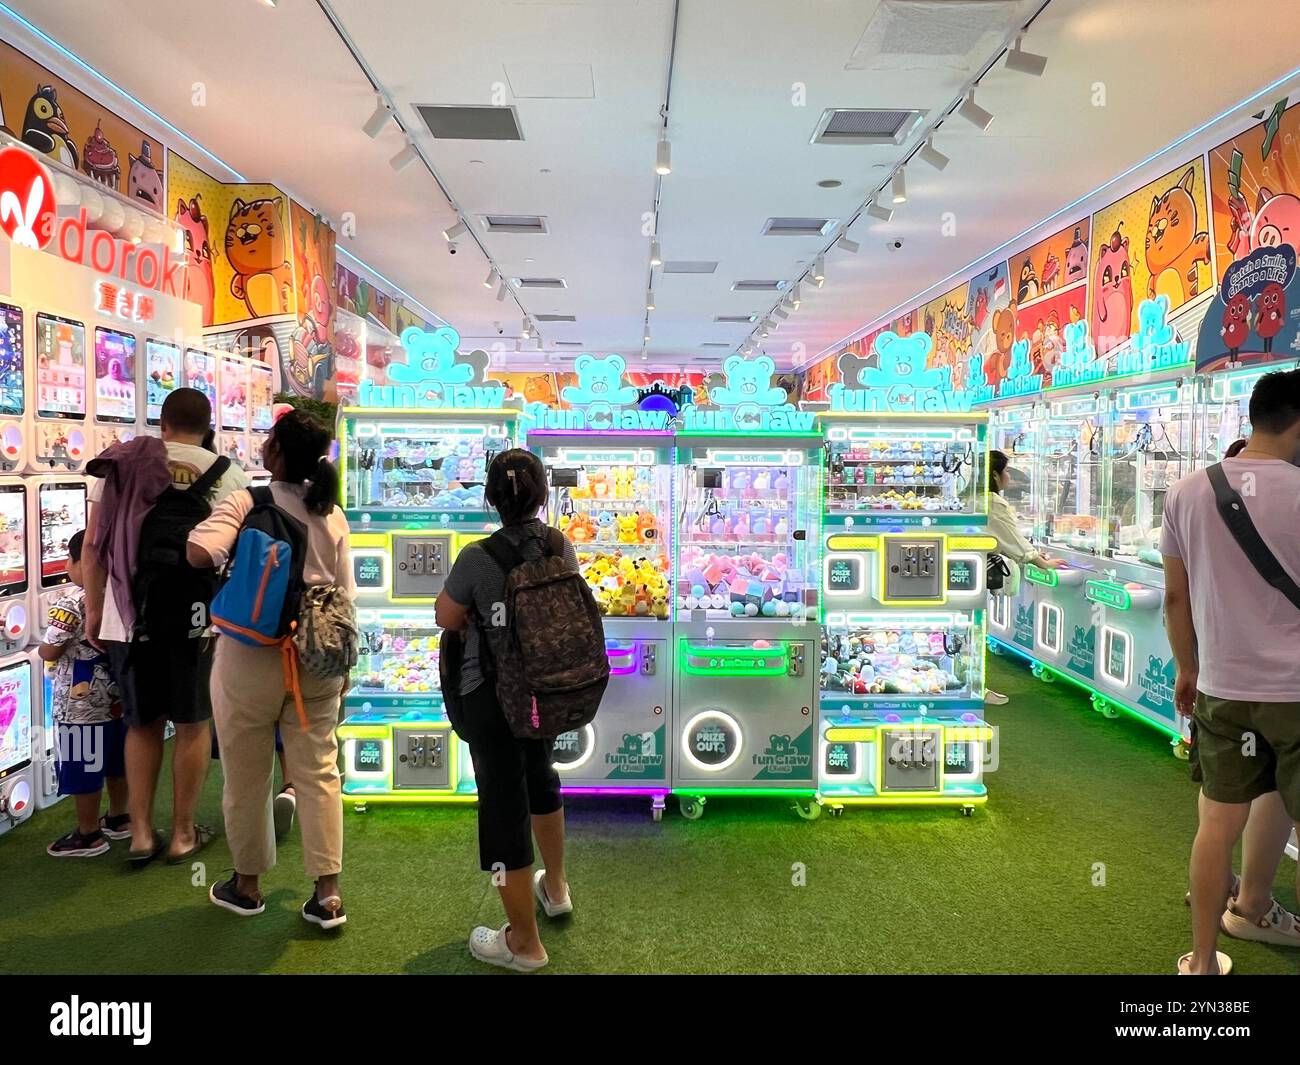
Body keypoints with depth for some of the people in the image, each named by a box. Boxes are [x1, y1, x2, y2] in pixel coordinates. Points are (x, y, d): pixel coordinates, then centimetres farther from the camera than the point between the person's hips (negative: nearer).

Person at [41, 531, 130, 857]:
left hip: (80, 700, -7)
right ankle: (118, 818, 32)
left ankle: (88, 835, 15)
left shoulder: (71, 599, -18)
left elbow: (50, 652, -14)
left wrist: (41, 649, 6)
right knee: (115, 759, 19)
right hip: (116, 692, 7)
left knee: (81, 768, 5)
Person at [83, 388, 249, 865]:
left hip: (127, 617, 3)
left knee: (142, 724, 18)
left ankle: (141, 833, 21)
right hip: (195, 617, -2)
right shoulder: (224, 472, -2)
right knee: (193, 724, 11)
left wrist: (94, 610, 12)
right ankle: (183, 834, 19)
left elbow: (93, 544, 4)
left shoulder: (120, 462, 5)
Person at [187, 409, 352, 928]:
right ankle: (327, 894, 10)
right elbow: (344, 597, 6)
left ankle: (247, 885, 29)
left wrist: (231, 556, -5)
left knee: (246, 777, 13)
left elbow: (198, 554, -28)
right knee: (319, 773, 9)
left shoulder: (246, 502, -11)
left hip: (251, 656, -3)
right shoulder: (332, 514, 3)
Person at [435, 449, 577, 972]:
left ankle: (524, 943, 20)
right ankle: (554, 886, 48)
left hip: (492, 696, -6)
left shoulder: (478, 558, -21)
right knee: (539, 774, 29)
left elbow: (447, 619, -7)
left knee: (504, 804, 6)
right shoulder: (562, 547, -6)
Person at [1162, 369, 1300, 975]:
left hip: (1222, 688, 3)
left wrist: (1187, 670, 19)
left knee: (1220, 821, 11)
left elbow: (1176, 596, 7)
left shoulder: (1188, 493, 1)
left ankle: (1202, 961, 20)